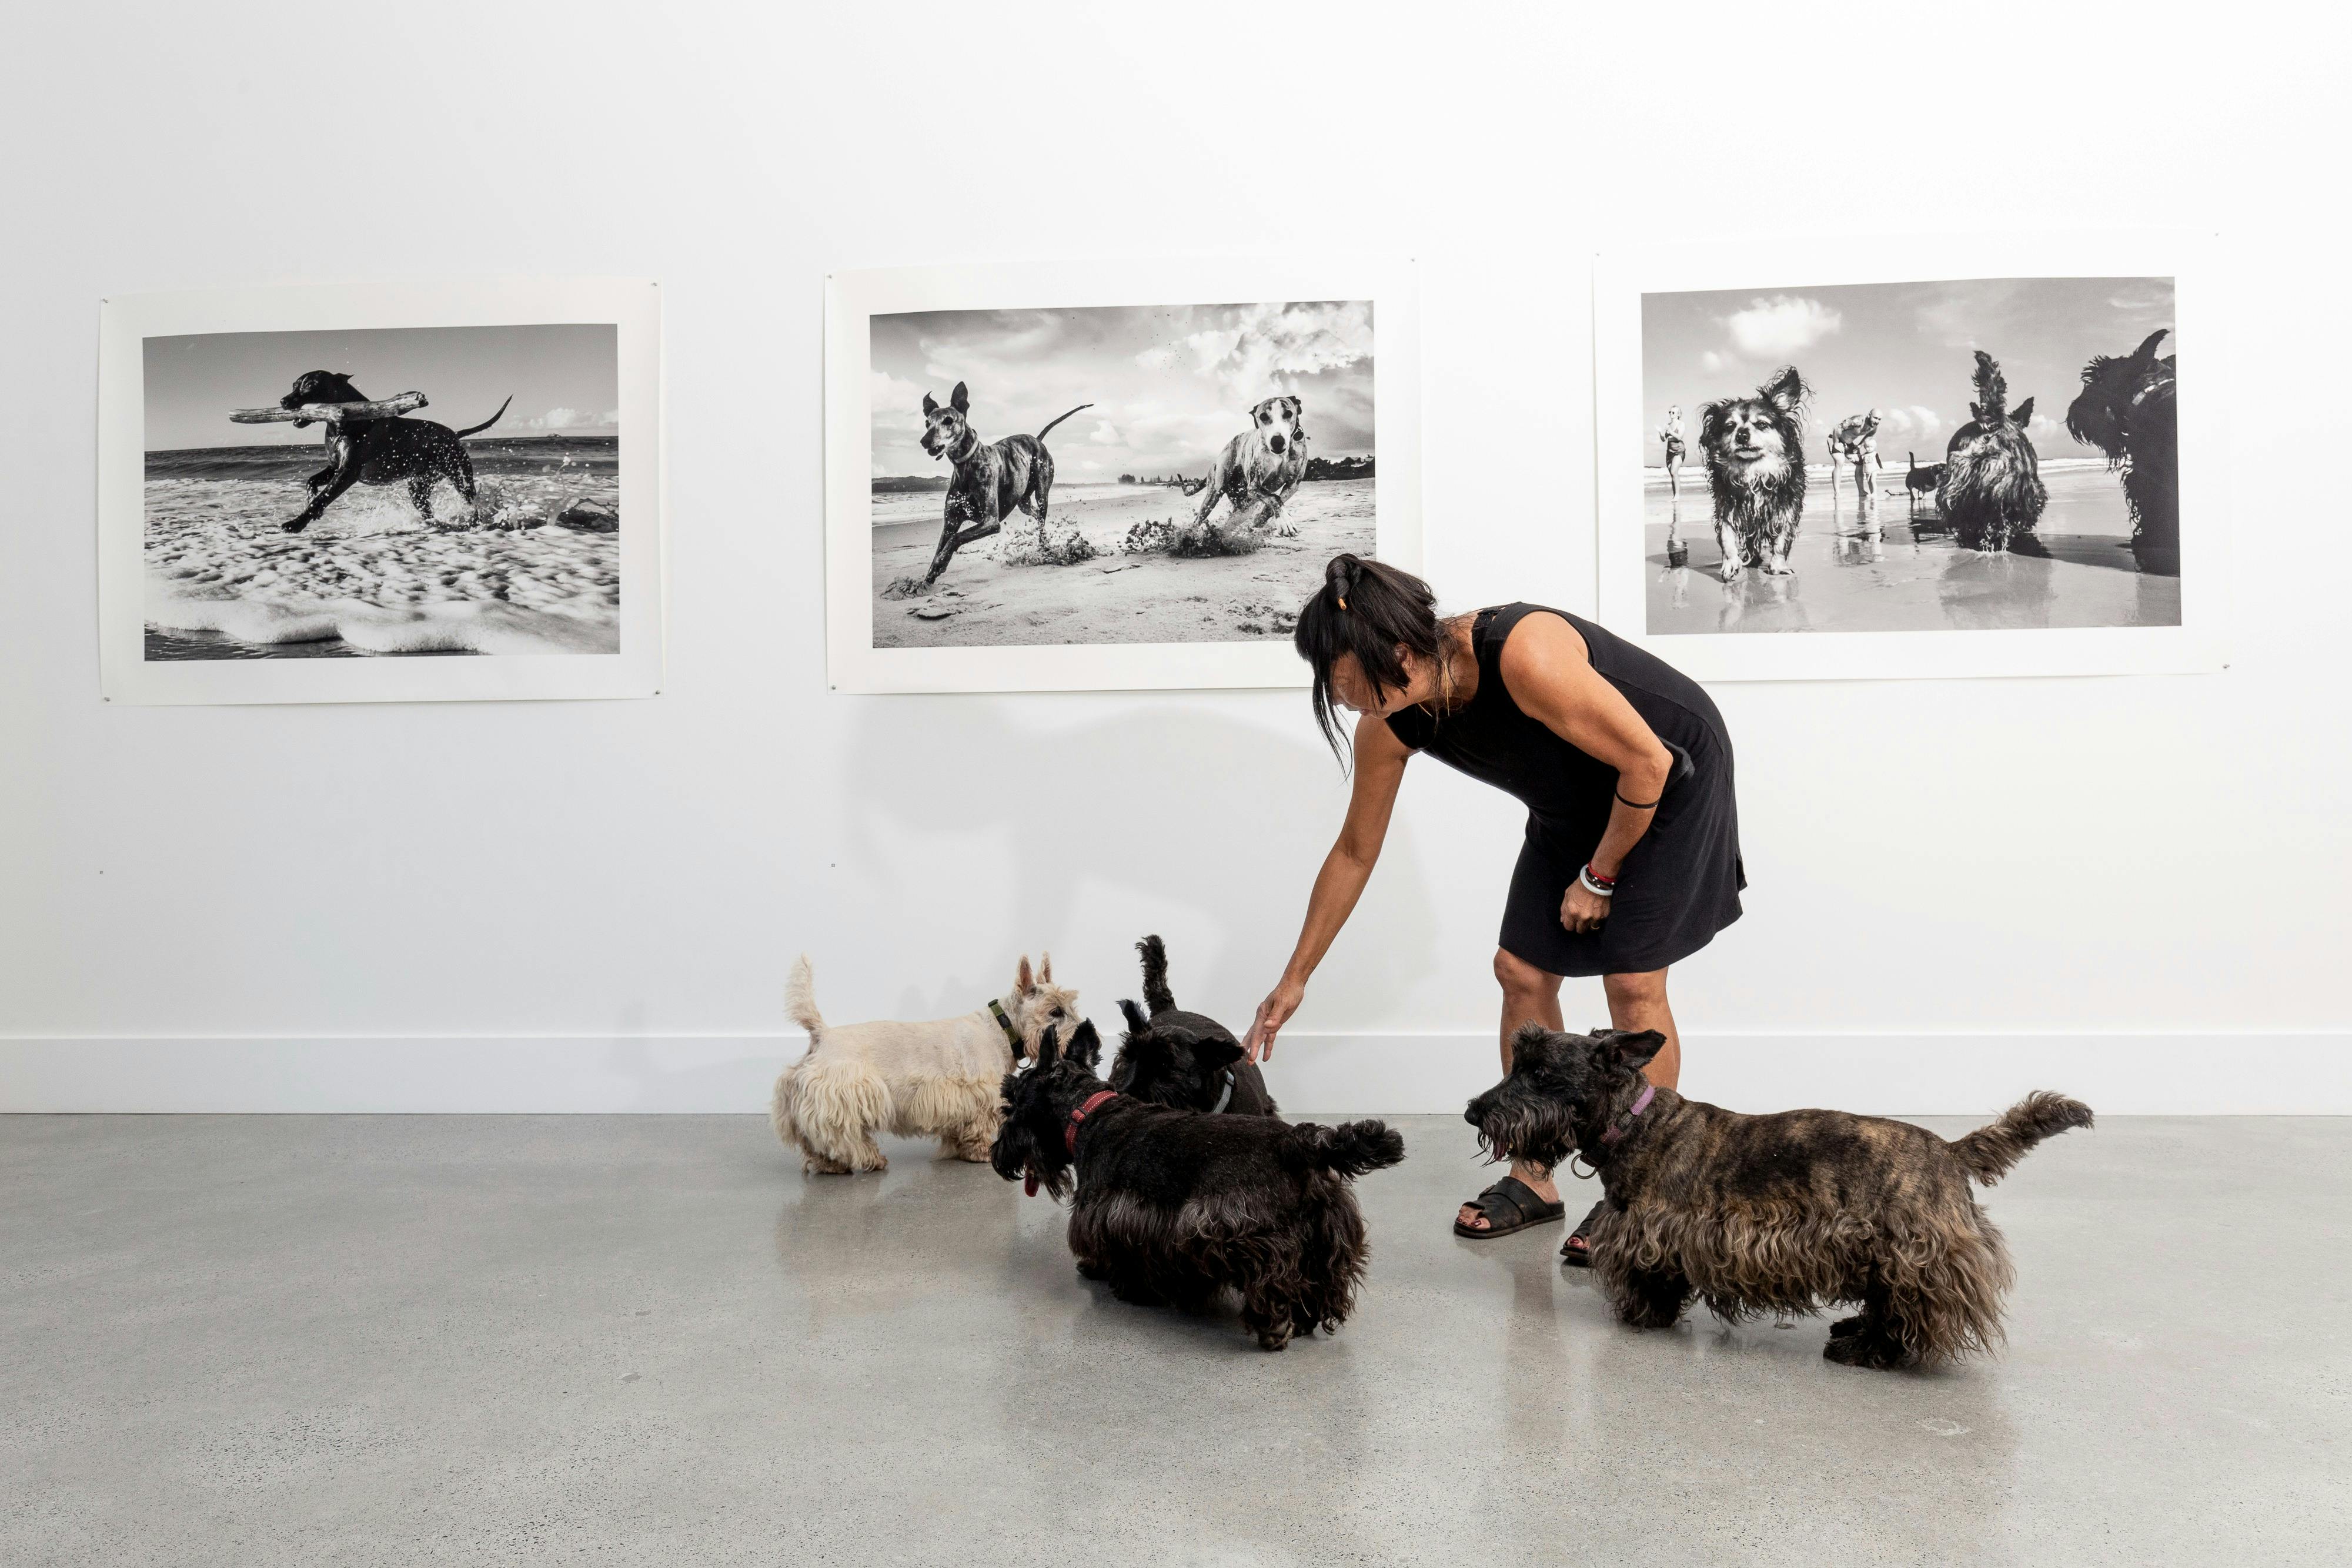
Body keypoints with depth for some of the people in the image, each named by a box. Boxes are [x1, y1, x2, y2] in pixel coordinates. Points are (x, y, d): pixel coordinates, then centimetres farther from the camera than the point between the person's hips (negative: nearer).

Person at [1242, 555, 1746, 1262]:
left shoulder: (1525, 656, -39)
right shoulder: (1390, 725, -17)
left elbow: (1648, 761, -26)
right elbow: (1353, 854, -4)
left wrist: (1600, 875, -15)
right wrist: (1294, 981, 0)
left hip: (1670, 780, -6)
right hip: (1576, 800, 7)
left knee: (1632, 980, -9)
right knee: (1521, 972, 1)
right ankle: (1533, 1178, 14)